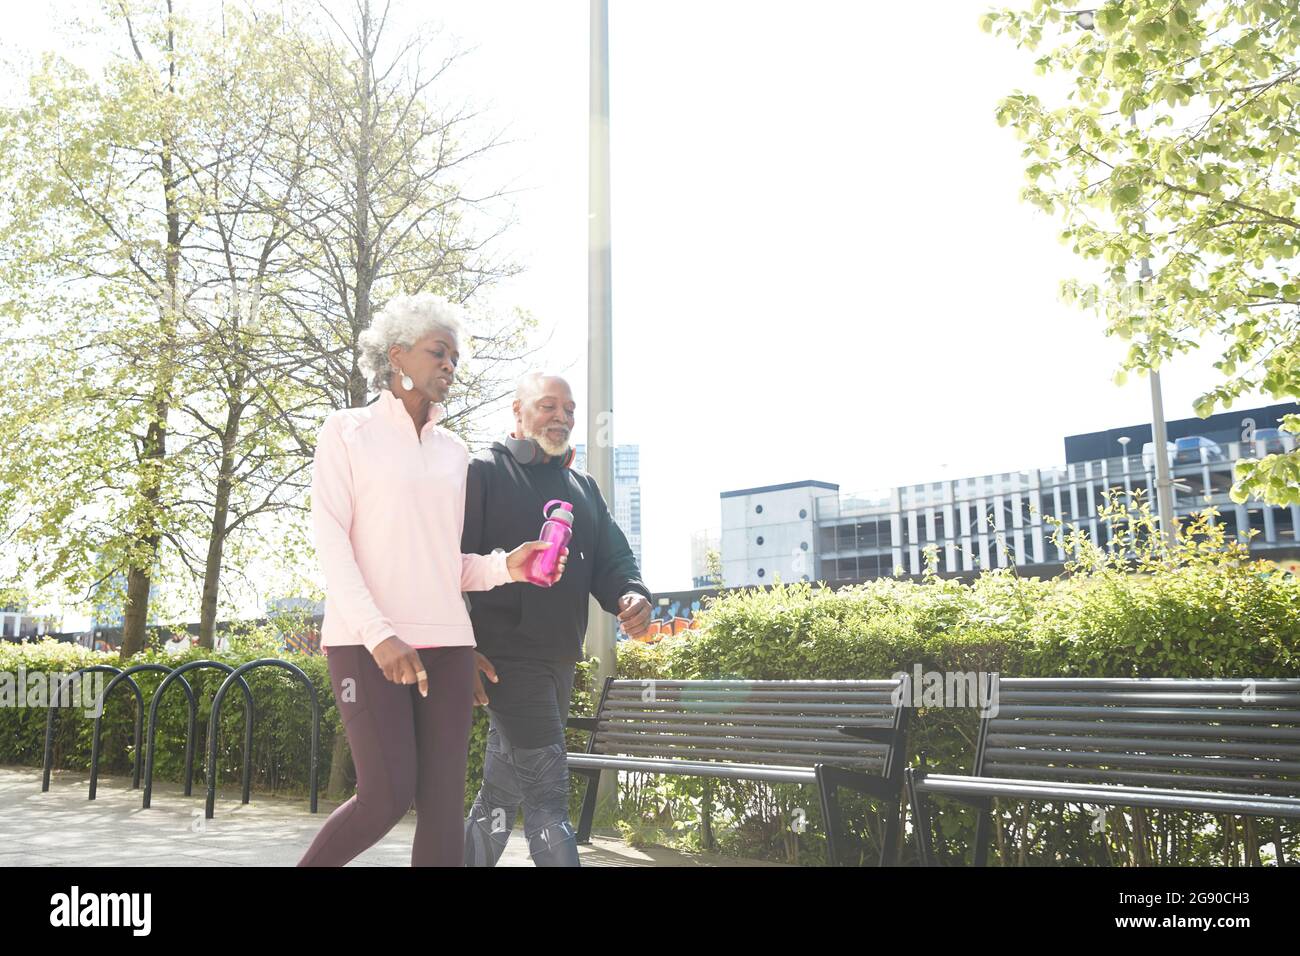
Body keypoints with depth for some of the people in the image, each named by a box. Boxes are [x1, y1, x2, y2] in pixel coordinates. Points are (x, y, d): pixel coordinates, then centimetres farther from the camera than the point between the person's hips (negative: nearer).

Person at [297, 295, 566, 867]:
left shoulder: (455, 452, 17)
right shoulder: (348, 432, 5)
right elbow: (331, 541, -5)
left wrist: (505, 567, -5)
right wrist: (379, 633, -17)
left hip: (446, 641, 4)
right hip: (367, 639, -4)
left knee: (444, 803, -1)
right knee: (388, 794, -13)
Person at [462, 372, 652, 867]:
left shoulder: (582, 486, 18)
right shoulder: (485, 473, -2)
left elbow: (612, 558, 14)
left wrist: (633, 597, -9)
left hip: (561, 660, 7)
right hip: (508, 655, -7)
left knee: (502, 794, 15)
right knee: (548, 794, -10)